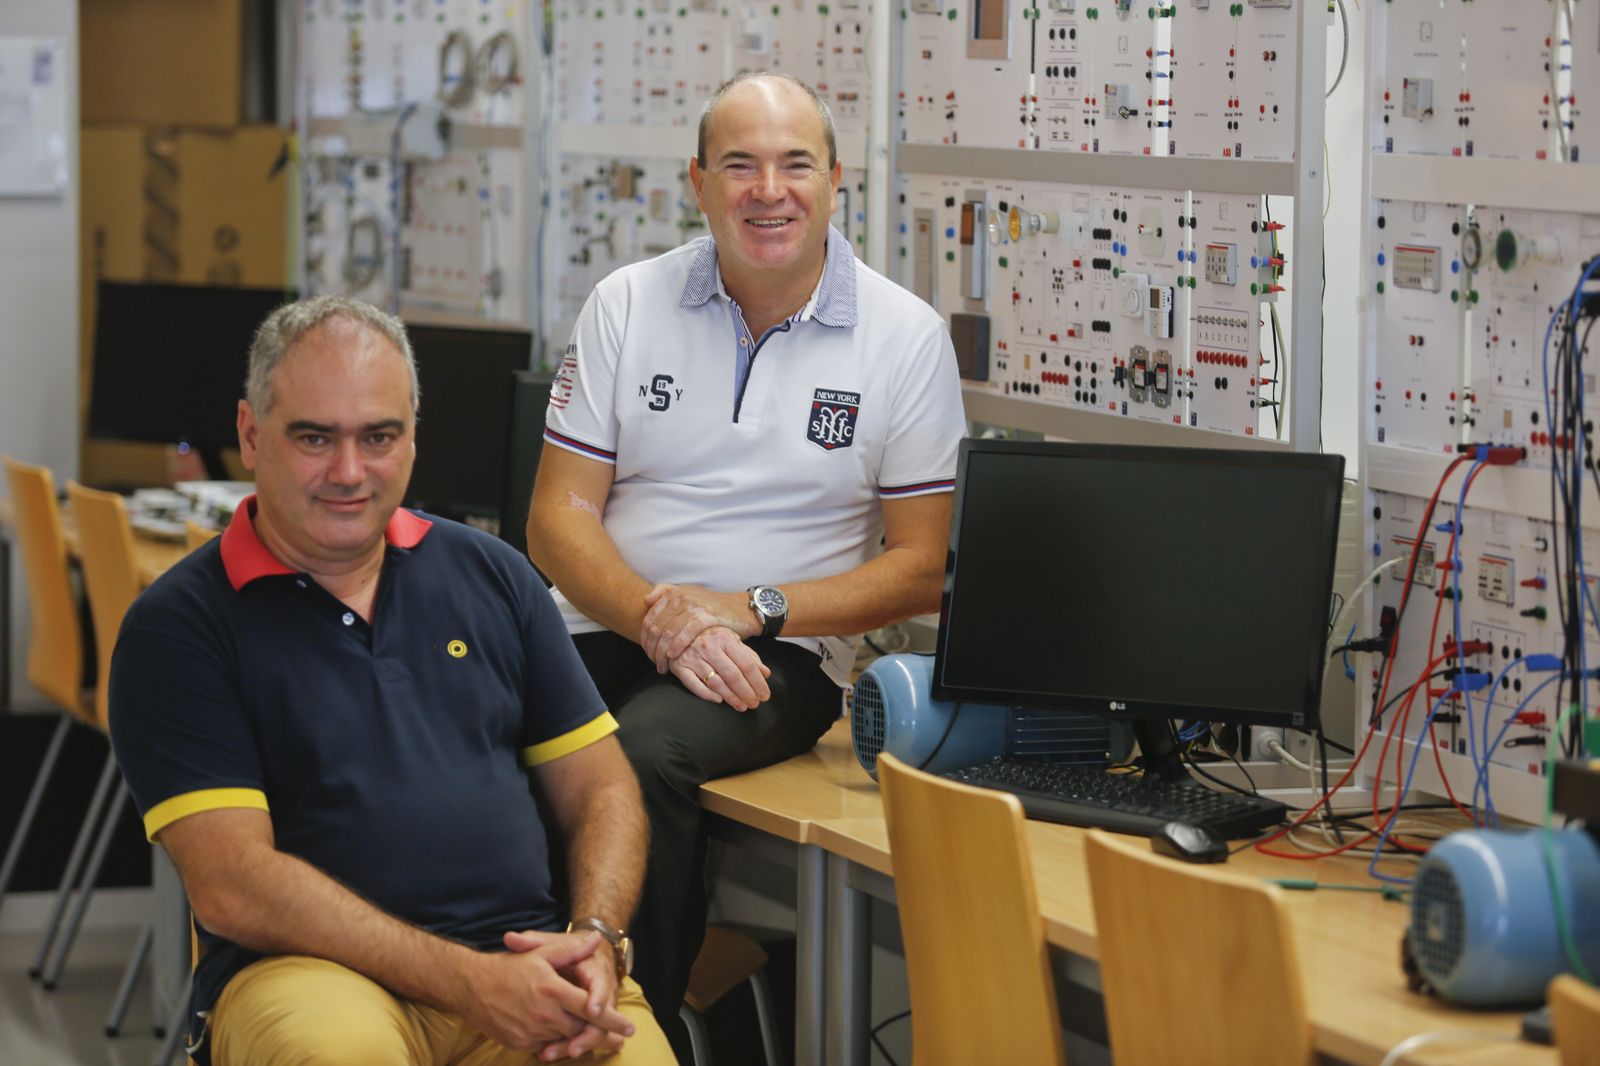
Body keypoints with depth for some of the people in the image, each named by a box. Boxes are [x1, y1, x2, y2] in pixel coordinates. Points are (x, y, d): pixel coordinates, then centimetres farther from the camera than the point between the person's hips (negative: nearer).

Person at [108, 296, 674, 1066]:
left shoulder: (491, 576, 17)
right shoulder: (178, 626, 2)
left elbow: (598, 788, 19)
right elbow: (231, 888, -8)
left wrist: (596, 939, -4)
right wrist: (467, 981, -16)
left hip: (520, 958, 3)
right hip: (308, 969, -3)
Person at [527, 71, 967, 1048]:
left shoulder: (907, 337, 3)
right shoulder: (628, 306, 8)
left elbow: (921, 568, 2)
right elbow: (559, 514, 6)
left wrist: (751, 610, -12)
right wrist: (657, 617, -14)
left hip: (785, 650, -2)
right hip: (611, 628, 2)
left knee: (643, 751, -35)